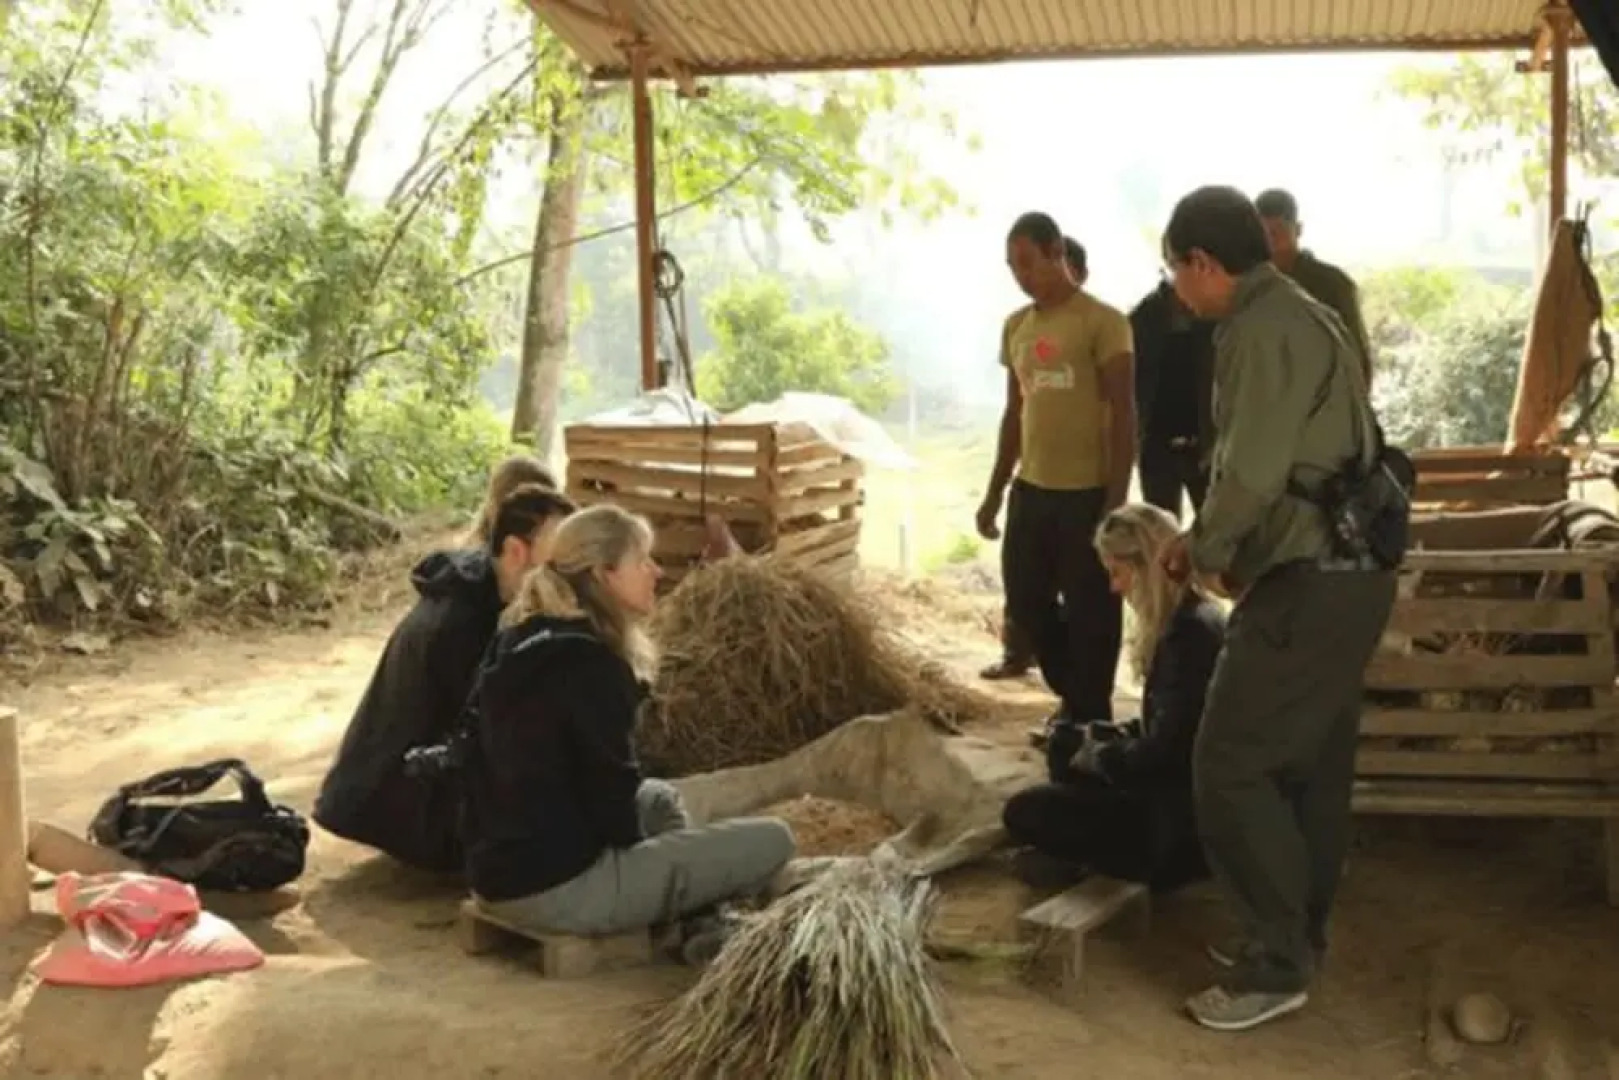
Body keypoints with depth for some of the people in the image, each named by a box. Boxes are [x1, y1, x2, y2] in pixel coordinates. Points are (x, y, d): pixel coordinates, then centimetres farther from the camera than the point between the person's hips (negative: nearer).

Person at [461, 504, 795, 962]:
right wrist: (637, 849, 4)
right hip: (560, 886, -10)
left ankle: (692, 920, 17)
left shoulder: (518, 642, 10)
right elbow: (608, 786, -14)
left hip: (495, 872, 10)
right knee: (771, 840, -7)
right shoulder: (590, 664, -17)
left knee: (660, 798, 33)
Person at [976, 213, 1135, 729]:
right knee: (1025, 601, 12)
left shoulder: (1103, 322, -8)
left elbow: (1123, 414, -10)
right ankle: (1073, 698, 30)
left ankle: (1090, 716, 16)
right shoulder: (1015, 327, 12)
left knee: (1090, 610, 1)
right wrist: (995, 492, 16)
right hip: (1031, 490, 7)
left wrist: (1116, 497, -15)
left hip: (1087, 492, -6)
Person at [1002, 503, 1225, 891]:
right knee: (1064, 744, 18)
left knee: (1024, 813, -8)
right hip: (1174, 789, 10)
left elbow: (1162, 753, -22)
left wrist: (1093, 754, -5)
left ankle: (1160, 861, -2)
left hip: (1182, 814, -10)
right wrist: (1089, 737, 5)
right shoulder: (1184, 621, 9)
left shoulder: (1191, 633, -23)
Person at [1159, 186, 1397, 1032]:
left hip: (1310, 584, -10)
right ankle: (1296, 939, 27)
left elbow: (1251, 474, -21)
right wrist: (1221, 546, 15)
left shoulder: (1261, 331, -16)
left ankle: (1275, 967, 2)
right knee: (1311, 765, 16)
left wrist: (1203, 548, -4)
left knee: (1232, 767, -5)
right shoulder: (1301, 317, 17)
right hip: (1342, 574, 10)